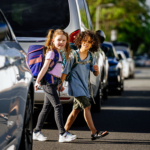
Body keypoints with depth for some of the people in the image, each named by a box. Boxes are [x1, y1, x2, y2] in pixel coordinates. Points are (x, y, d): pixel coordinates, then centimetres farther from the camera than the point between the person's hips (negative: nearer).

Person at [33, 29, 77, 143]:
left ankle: (36, 132, 15)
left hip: (52, 83, 9)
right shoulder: (51, 52, -10)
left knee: (47, 108, 10)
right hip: (49, 82, -9)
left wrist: (58, 84, 24)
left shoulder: (58, 53, 16)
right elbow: (45, 68, -14)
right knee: (58, 107, -10)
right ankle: (62, 134, -11)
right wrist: (37, 82, -15)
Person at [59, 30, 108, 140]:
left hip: (84, 86, 7)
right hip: (76, 86, -7)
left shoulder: (91, 57, 6)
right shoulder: (73, 56, -10)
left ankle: (65, 131, 23)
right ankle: (94, 133, -16)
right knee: (87, 107, -15)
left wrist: (97, 70, -11)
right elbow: (65, 71, -6)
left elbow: (96, 74, 11)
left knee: (76, 110, 12)